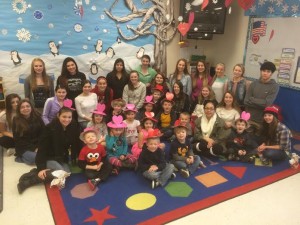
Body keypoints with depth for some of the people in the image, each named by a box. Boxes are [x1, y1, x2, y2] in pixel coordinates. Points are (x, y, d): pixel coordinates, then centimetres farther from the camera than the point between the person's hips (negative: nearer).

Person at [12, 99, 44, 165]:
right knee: (34, 158, -30)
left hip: (38, 145, 4)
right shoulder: (16, 120, -5)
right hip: (24, 148, -3)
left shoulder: (37, 117, 1)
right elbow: (18, 139, -7)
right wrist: (34, 148, -15)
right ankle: (20, 157, 2)